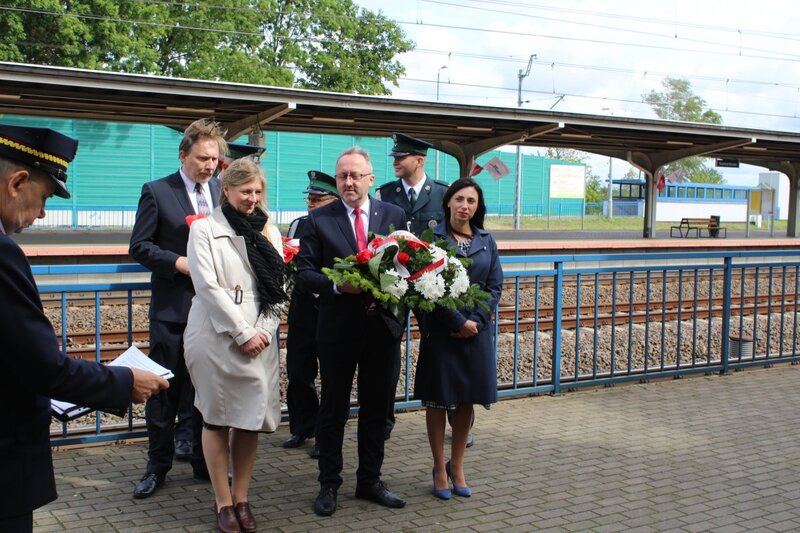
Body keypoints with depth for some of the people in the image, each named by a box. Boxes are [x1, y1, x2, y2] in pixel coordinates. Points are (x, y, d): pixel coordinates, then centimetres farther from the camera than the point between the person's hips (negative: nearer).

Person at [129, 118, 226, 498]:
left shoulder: (221, 193, 8)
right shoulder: (156, 192, -3)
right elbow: (139, 246, -5)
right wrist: (178, 262, -16)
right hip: (172, 307, -3)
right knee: (164, 389, 5)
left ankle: (205, 463, 23)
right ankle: (158, 466, 18)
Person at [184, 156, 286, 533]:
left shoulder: (268, 231, 13)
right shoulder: (205, 228, 0)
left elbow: (278, 285, 11)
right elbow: (207, 286, -9)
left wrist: (263, 331, -4)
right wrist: (242, 333, -12)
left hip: (260, 340, 4)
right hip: (217, 338, -3)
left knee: (251, 420, 4)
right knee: (216, 419, 3)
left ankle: (242, 499, 15)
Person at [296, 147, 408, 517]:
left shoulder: (395, 215, 4)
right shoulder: (319, 219, -2)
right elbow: (304, 271, -5)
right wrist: (337, 284, -21)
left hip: (382, 325, 2)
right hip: (338, 327, -2)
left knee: (376, 406, 13)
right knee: (333, 407, 9)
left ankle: (370, 480, 28)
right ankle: (329, 484, 22)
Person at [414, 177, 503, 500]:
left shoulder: (487, 241, 7)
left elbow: (495, 286, 4)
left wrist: (476, 321, -9)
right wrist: (459, 322, -13)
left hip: (477, 330, 4)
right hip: (441, 330, -3)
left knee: (467, 400, 10)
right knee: (438, 400, 5)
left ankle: (457, 466, 24)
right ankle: (440, 469, 17)